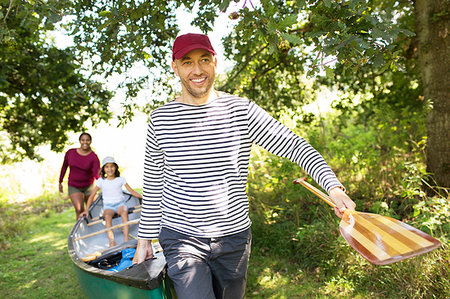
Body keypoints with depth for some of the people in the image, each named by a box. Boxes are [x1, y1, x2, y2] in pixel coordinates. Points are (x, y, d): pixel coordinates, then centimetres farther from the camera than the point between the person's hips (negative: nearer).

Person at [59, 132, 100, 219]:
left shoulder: (94, 157, -15)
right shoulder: (70, 152, -7)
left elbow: (97, 173, -27)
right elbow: (64, 167, 8)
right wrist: (60, 182, 14)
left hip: (89, 186, 0)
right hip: (74, 187, 0)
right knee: (79, 210, -16)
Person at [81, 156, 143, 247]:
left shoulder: (121, 179, 4)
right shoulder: (101, 181, 4)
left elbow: (132, 192, 4)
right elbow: (92, 196, 6)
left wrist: (143, 197, -11)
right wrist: (86, 210, -3)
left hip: (120, 203, 0)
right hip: (108, 206, 0)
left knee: (124, 211, -34)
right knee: (107, 216, -33)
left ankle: (126, 238, -41)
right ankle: (111, 241, -43)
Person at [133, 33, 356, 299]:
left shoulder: (242, 111, -6)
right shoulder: (161, 119, -2)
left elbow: (293, 145, -8)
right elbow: (153, 184, 5)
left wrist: (334, 187, -22)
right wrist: (145, 239, 9)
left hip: (234, 236, 1)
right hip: (181, 237, 0)